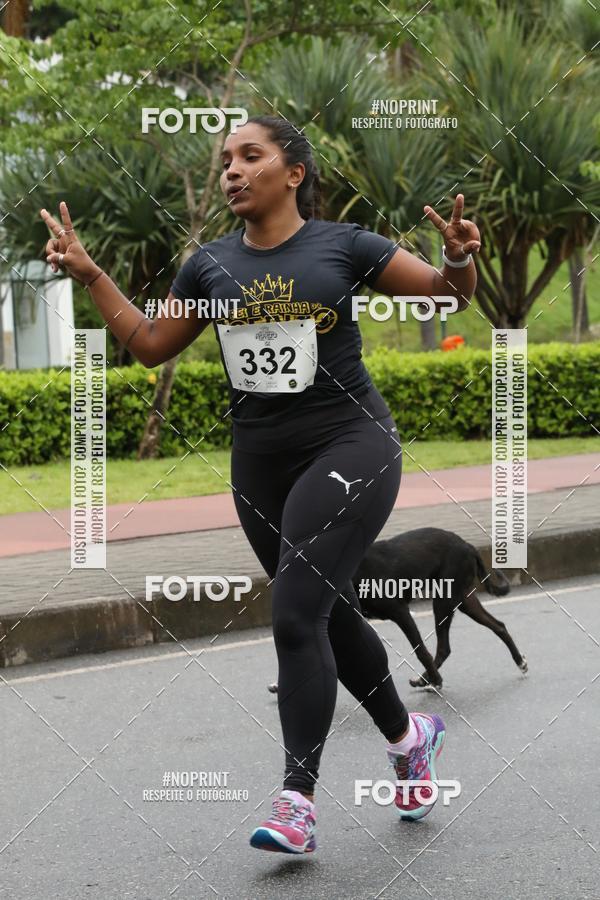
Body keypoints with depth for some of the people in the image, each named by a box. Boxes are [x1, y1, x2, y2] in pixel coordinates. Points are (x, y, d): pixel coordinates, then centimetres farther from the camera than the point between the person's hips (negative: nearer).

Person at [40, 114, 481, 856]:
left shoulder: (341, 244, -5)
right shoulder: (210, 265, 7)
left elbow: (448, 295, 1)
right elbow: (151, 345, 17)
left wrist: (459, 259, -22)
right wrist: (90, 276, 9)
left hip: (348, 445, -5)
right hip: (260, 461, 5)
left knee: (296, 613, -16)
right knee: (332, 615, 14)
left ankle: (296, 801, -13)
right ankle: (408, 737, 37)